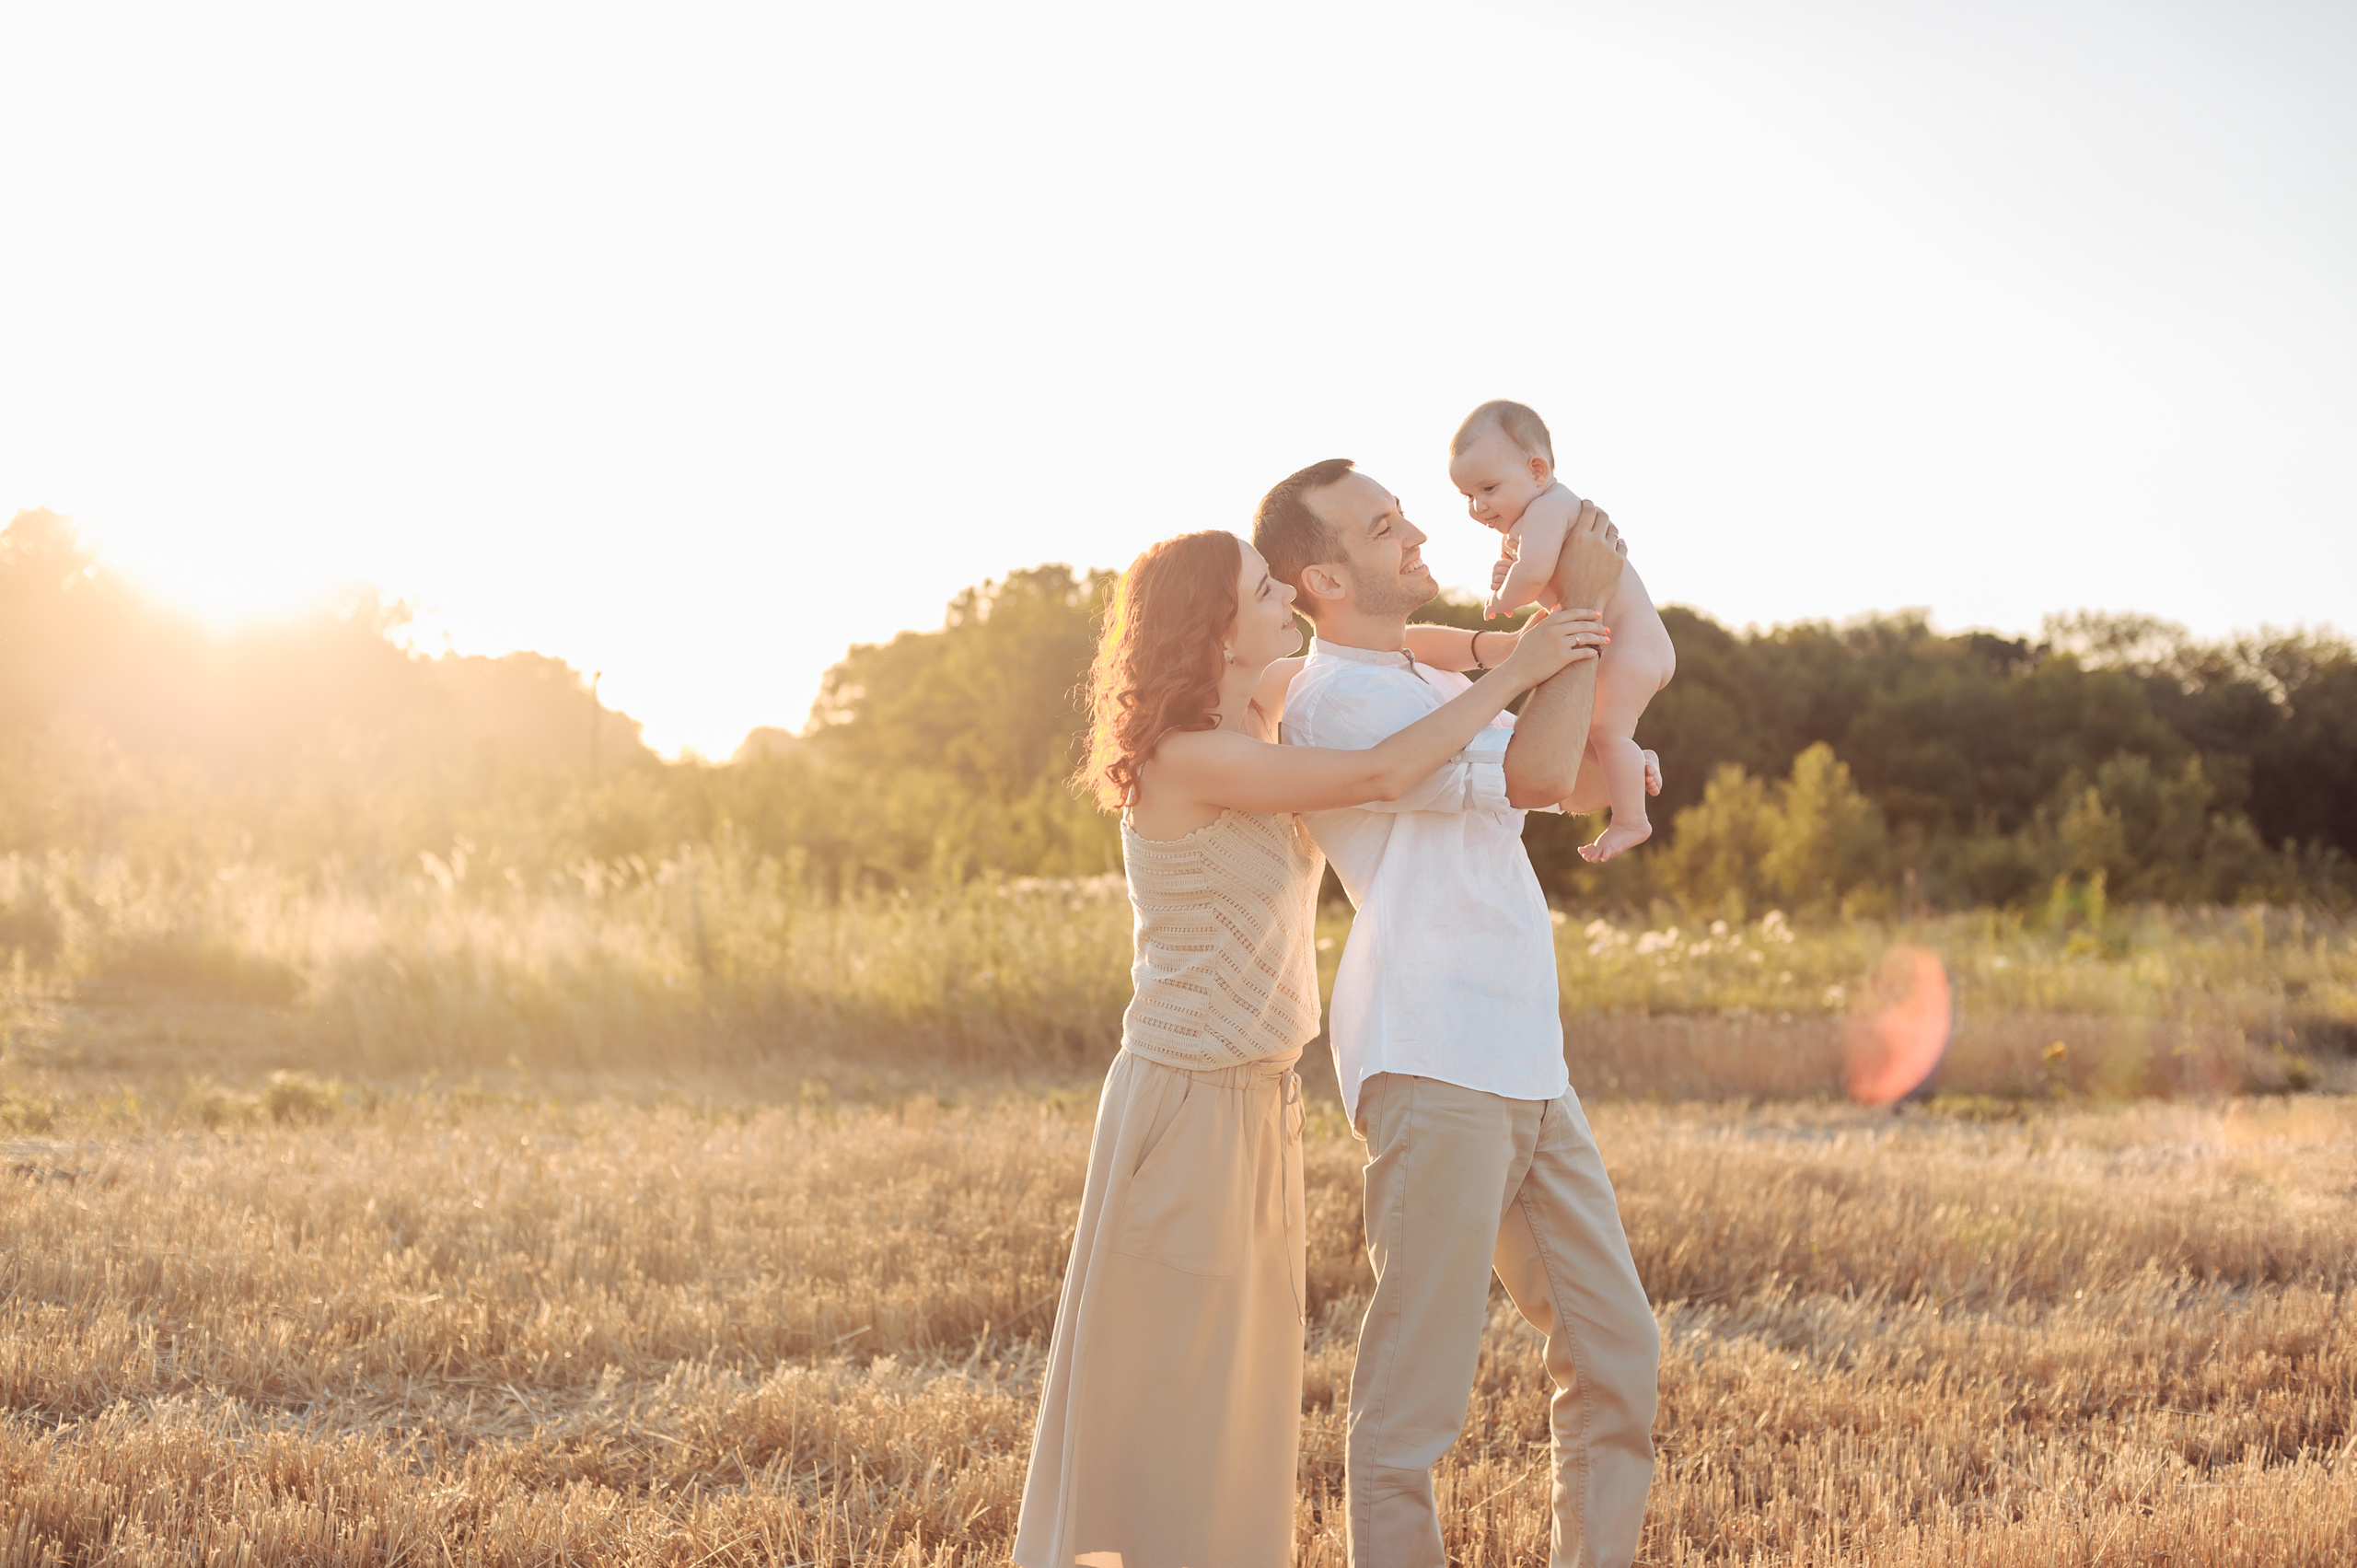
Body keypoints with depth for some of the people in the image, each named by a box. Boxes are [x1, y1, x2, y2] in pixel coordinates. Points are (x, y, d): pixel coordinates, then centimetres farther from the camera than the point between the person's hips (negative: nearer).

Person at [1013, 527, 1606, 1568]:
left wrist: (1504, 651, 8)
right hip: (1188, 1106, -9)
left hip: (1255, 1101, 9)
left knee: (1234, 1384, 16)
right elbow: (1383, 775, -25)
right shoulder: (1187, 758, -19)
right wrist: (1516, 672, -16)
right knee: (1163, 1389, 0)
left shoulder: (1247, 722, 7)